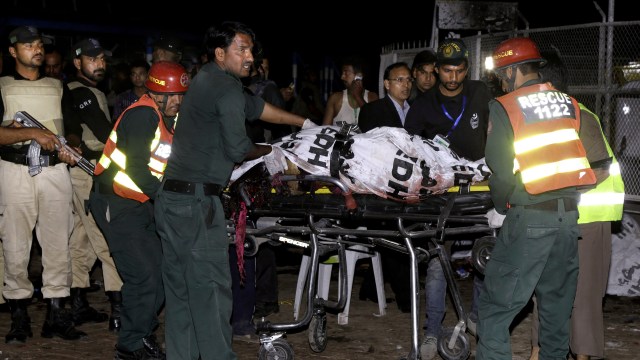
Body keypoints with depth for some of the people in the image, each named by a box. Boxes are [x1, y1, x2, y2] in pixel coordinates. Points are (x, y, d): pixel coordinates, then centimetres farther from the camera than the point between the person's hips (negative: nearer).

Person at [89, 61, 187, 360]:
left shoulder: (170, 119, 9)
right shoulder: (142, 114, -19)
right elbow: (137, 167, -25)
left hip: (141, 204, 9)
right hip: (116, 204, -9)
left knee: (162, 271, 9)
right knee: (143, 276, -11)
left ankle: (144, 335, 24)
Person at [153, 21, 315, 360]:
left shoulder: (207, 79, 17)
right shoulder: (226, 88, -11)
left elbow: (253, 106, 27)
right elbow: (237, 149, -11)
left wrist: (304, 123, 33)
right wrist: (269, 151, 8)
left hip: (171, 197, 9)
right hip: (196, 201, -9)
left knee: (180, 291, 12)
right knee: (211, 289, -5)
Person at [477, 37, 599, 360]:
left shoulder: (504, 107, -4)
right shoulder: (570, 105, 11)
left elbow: (502, 172, -11)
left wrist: (500, 208, 6)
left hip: (530, 218, -6)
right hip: (571, 215, 6)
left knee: (495, 308, 1)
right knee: (557, 303, 18)